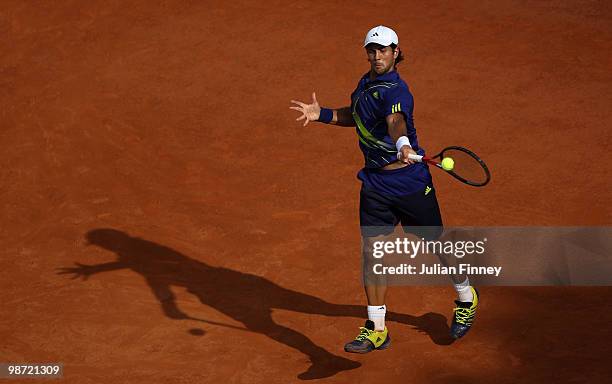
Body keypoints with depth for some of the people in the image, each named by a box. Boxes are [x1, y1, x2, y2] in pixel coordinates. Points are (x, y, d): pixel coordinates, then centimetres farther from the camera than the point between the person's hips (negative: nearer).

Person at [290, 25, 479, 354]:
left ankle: (466, 299, 37)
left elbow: (396, 120, -42)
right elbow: (355, 116, 25)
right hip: (375, 182, 7)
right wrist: (322, 114, 12)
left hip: (410, 182, -7)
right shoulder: (366, 83, 6)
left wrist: (403, 145, -63)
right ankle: (376, 329, 5)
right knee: (371, 251, -2)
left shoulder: (395, 90, -20)